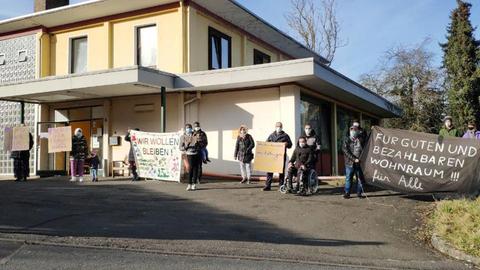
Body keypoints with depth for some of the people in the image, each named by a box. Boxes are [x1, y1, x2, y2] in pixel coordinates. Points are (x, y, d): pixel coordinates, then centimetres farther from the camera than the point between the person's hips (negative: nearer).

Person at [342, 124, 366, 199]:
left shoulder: (360, 139, 8)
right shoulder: (347, 139, 2)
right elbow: (345, 151, -7)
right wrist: (354, 159, -13)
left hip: (359, 162, 2)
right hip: (350, 162, -2)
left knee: (360, 178, 6)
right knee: (348, 178, 1)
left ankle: (359, 193, 15)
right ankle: (347, 193, 9)